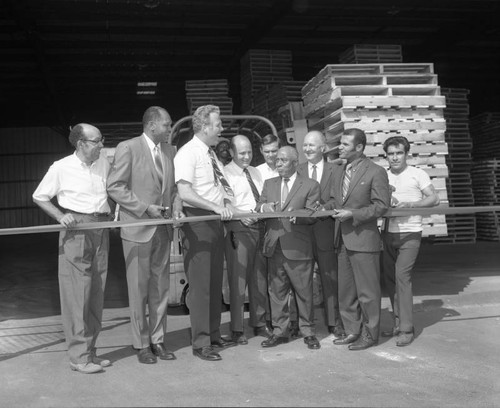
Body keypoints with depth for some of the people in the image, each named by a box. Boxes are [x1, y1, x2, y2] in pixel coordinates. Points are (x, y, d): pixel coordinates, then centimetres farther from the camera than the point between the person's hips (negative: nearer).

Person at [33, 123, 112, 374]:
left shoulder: (104, 163, 8)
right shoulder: (61, 168, -3)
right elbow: (38, 197, 5)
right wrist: (60, 216, -9)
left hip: (101, 229, 5)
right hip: (75, 231, -5)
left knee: (96, 293, 8)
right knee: (76, 293, -6)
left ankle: (89, 351, 19)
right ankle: (78, 356, 0)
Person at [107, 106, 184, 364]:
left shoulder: (169, 150, 12)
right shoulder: (127, 148, -7)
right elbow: (114, 187, -10)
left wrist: (176, 205, 0)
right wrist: (145, 208, -16)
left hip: (162, 228, 6)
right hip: (137, 228, -6)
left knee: (161, 287, 10)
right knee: (139, 288, 3)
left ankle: (157, 340, 22)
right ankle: (141, 345, 15)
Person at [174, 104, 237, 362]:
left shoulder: (211, 154, 16)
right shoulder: (187, 153, -11)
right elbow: (185, 193, -21)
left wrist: (225, 201, 4)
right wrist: (216, 207, -25)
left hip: (216, 222, 9)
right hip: (197, 222, -9)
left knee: (215, 282, 13)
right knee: (200, 284, -4)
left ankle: (214, 336, 25)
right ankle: (201, 343, 5)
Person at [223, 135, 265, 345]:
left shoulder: (255, 172, 19)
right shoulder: (225, 173, -3)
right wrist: (241, 215, -27)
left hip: (259, 227, 7)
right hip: (239, 228, -6)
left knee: (259, 276, 13)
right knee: (238, 278, -4)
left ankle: (259, 321, 26)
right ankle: (237, 329, 4)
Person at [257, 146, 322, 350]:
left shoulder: (310, 185, 1)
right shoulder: (269, 184, 16)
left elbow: (312, 214, -7)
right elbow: (258, 209, 11)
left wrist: (296, 214, -26)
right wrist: (264, 207, -12)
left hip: (298, 247, -4)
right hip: (274, 246, 4)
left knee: (304, 291, 3)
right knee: (276, 291, 9)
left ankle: (308, 331, 17)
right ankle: (279, 331, 20)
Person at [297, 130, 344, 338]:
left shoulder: (334, 171, 4)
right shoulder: (297, 171, 8)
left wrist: (323, 208, -20)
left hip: (325, 231, -1)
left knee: (330, 278, 5)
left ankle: (334, 323, 15)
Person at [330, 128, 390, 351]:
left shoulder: (376, 172, -9)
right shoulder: (338, 171, 13)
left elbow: (381, 205, -12)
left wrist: (352, 214, -18)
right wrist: (329, 208, 2)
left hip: (364, 239, -7)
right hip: (342, 239, 7)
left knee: (367, 291, 2)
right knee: (345, 290, 14)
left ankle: (370, 334, 15)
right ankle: (352, 331, 26)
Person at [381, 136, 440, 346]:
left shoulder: (417, 174, -1)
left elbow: (434, 198, -4)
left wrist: (408, 204, -16)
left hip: (410, 234, -5)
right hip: (389, 233, 5)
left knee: (402, 276, -14)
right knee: (389, 278, 7)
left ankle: (407, 329, -7)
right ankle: (398, 323, 20)